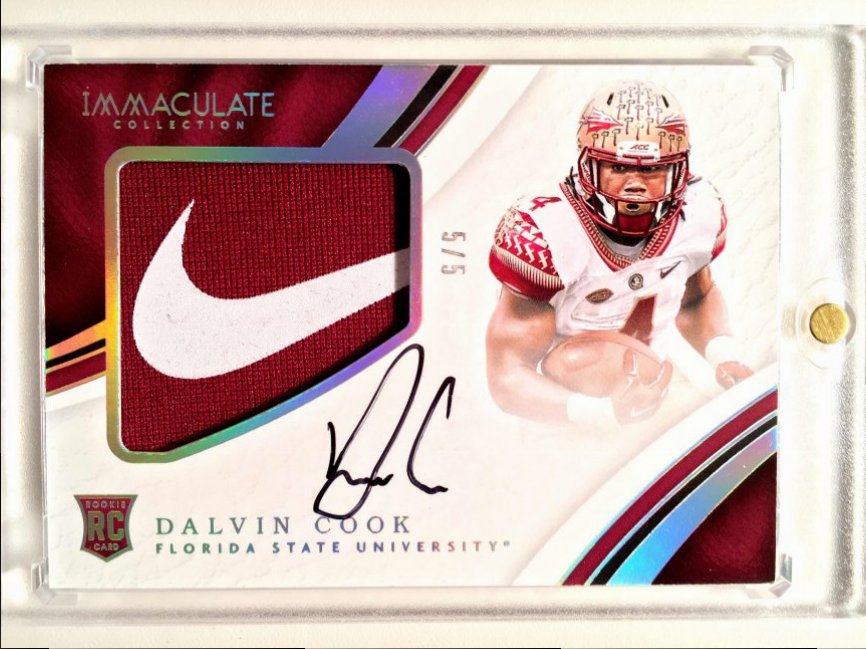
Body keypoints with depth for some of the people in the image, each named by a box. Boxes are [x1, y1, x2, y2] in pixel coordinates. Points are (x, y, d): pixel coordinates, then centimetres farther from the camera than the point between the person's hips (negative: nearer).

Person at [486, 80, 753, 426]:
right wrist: (606, 411, -39)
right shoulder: (542, 237, -26)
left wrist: (724, 356, -5)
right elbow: (507, 377, -24)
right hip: (559, 422, -7)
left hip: (649, 400, 8)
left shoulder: (699, 213, -8)